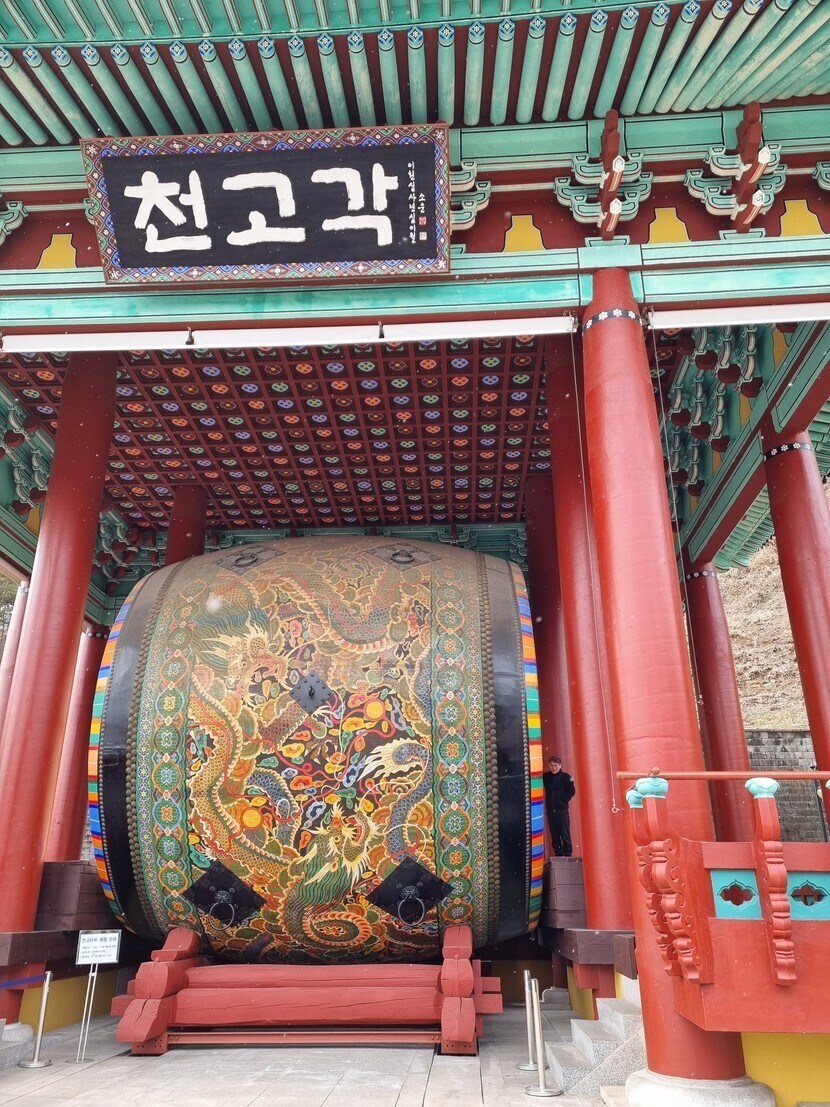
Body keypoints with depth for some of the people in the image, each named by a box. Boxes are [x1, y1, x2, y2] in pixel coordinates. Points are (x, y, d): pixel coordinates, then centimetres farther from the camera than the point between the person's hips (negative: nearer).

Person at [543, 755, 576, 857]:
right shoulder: (545, 777, 6)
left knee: (565, 833, -3)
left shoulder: (565, 777, -3)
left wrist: (564, 800, -7)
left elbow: (572, 791, -3)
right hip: (550, 810, 4)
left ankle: (567, 854, 4)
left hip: (562, 809, -4)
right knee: (554, 834, 7)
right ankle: (558, 854, 14)